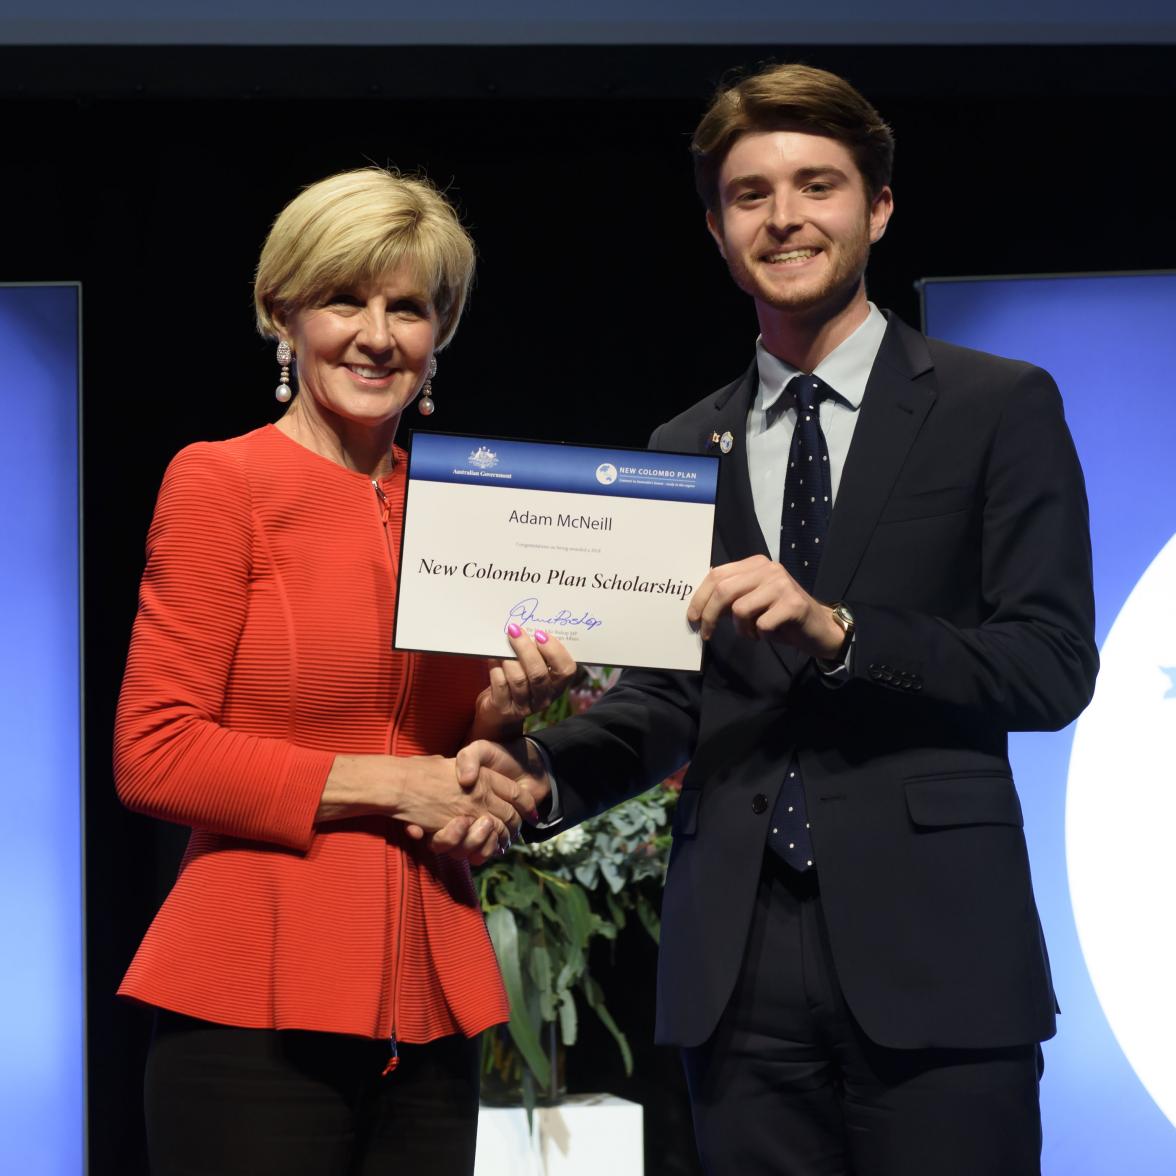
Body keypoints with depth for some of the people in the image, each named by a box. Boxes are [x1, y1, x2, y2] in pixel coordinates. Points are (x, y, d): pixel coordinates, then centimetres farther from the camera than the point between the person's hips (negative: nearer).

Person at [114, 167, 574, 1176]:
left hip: (426, 1004, 5)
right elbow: (154, 754, -9)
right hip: (260, 1002, -5)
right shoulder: (222, 481, -3)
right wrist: (383, 786, -11)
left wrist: (502, 715, -2)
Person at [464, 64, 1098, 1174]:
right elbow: (668, 696, 16)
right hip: (738, 960, 4)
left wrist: (838, 629, -17)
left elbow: (1054, 666, -5)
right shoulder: (685, 449, 16)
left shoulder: (998, 408, 3)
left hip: (931, 954, -3)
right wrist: (545, 768, -3)